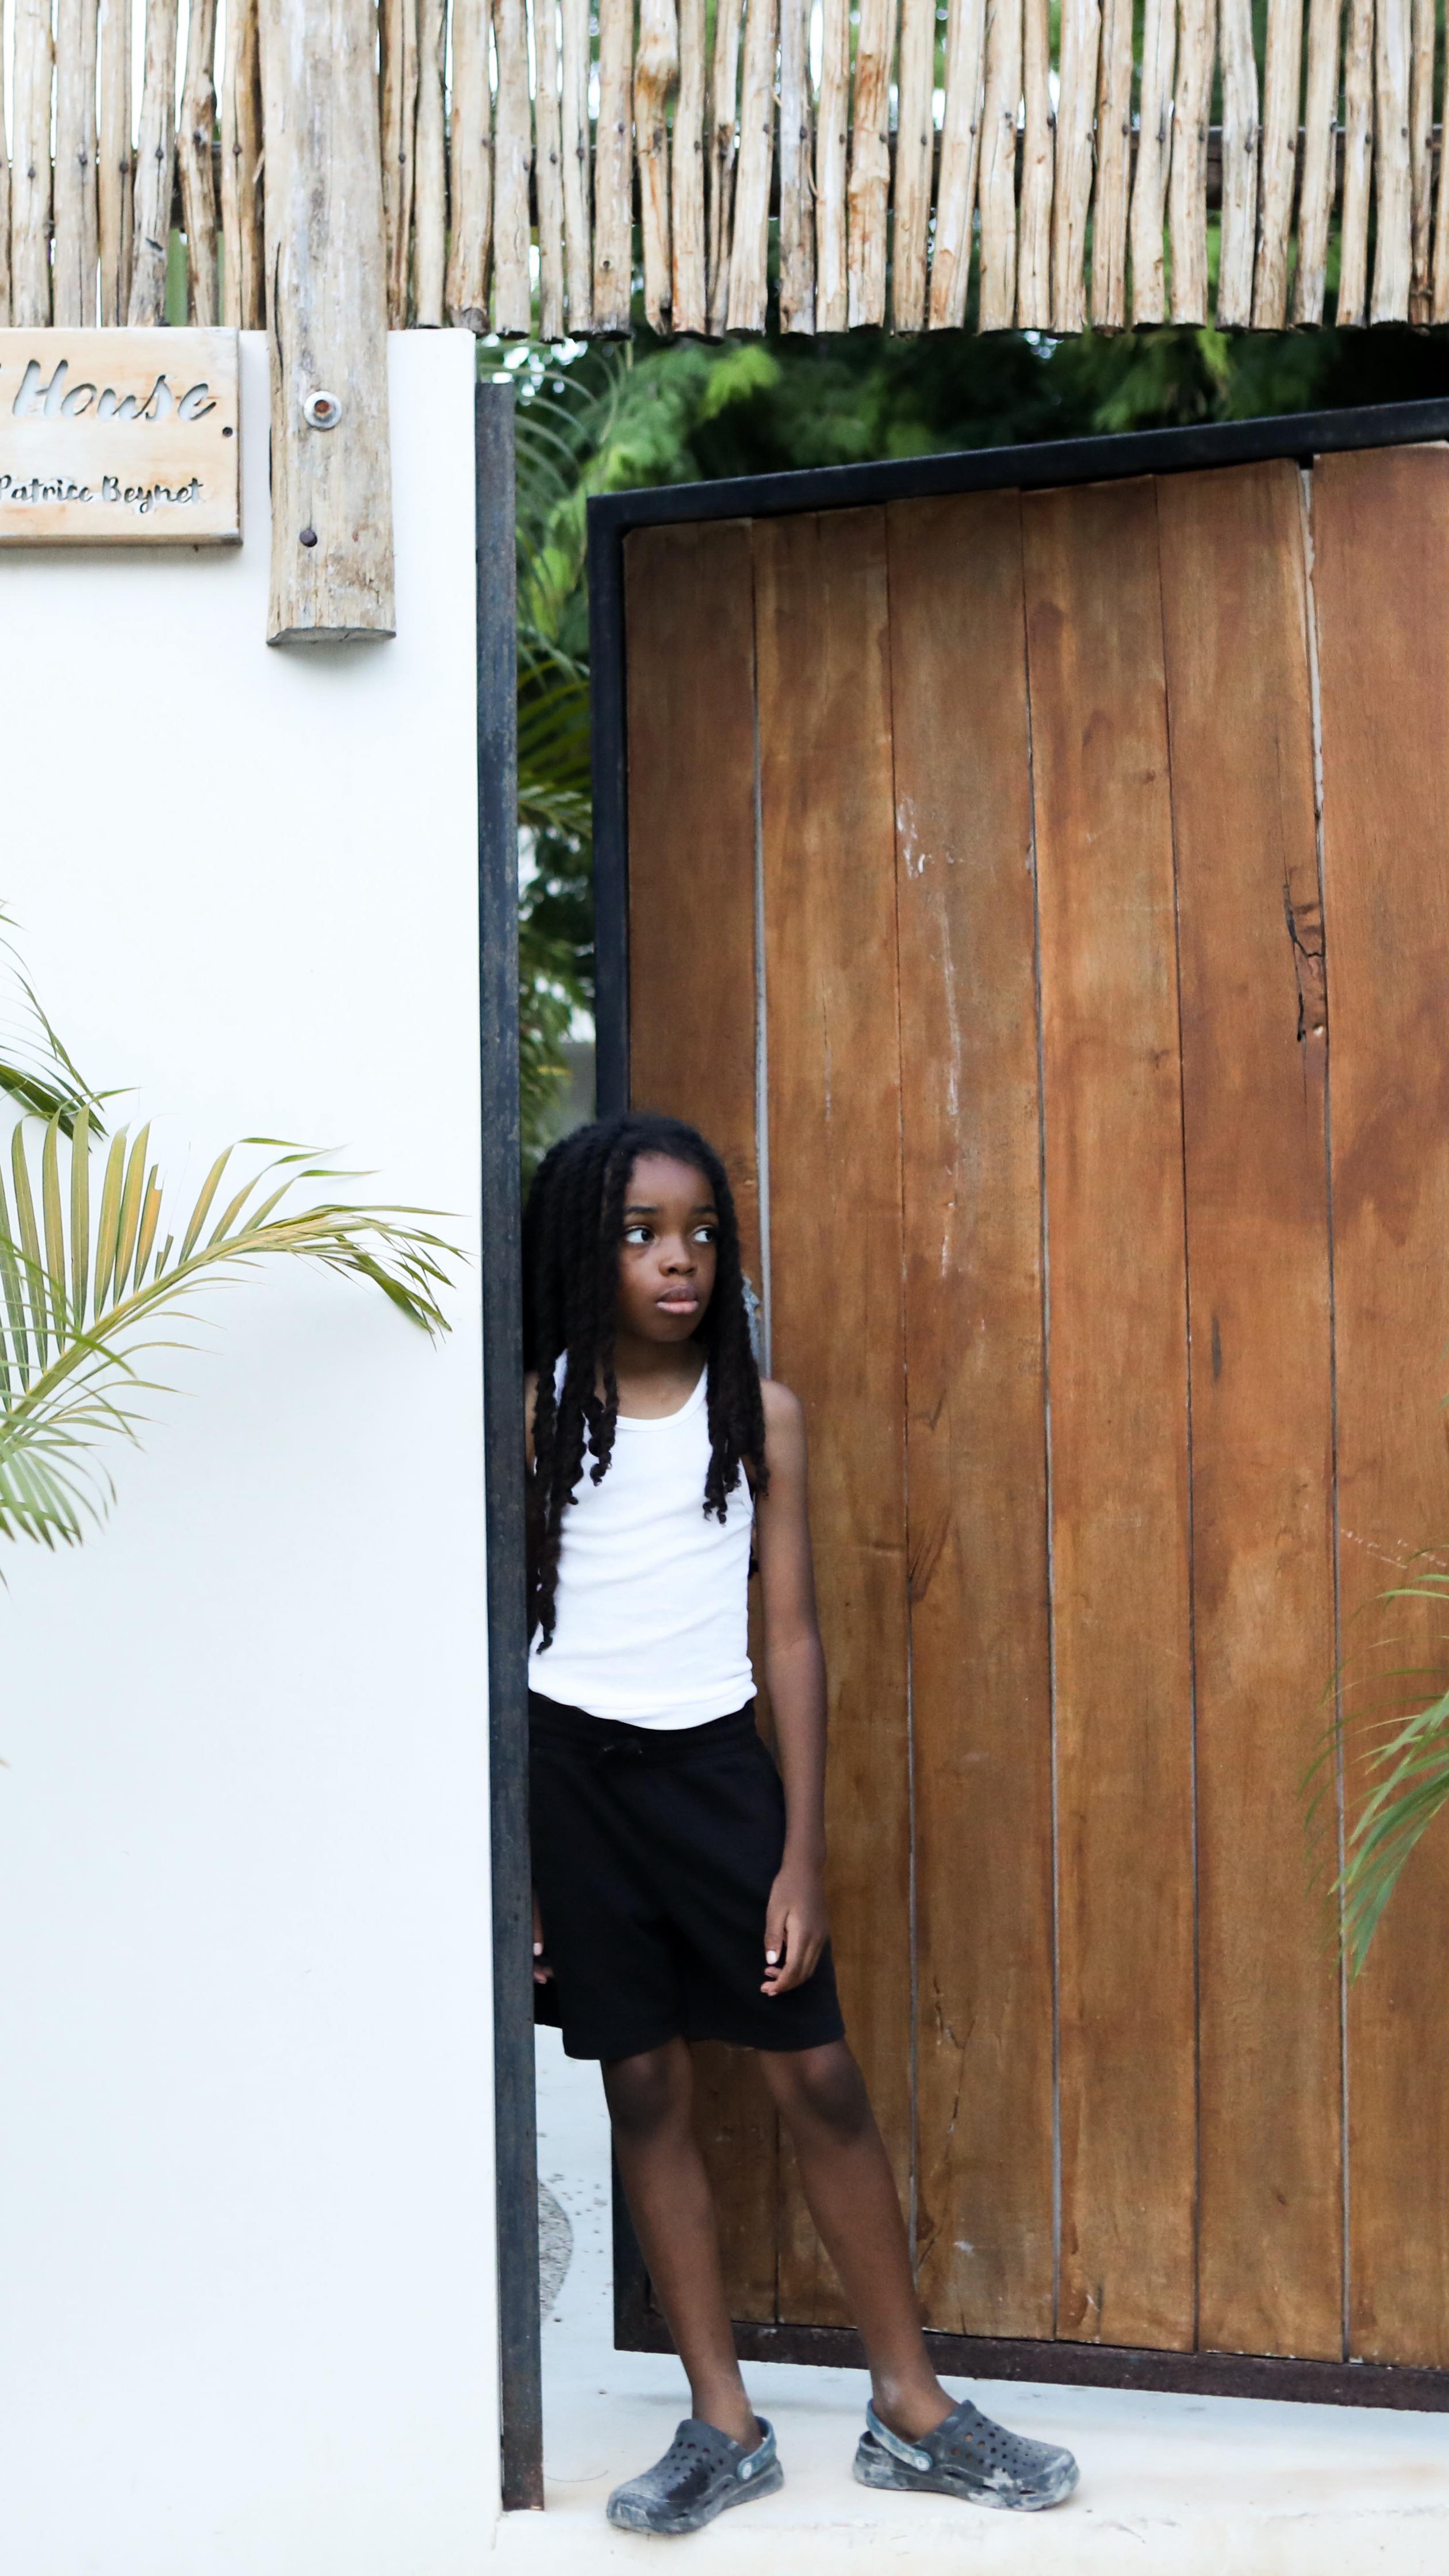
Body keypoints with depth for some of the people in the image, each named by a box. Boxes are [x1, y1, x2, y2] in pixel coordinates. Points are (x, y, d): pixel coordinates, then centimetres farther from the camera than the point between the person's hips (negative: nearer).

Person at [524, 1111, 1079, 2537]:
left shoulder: (756, 1414, 1)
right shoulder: (534, 1413, -1)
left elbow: (792, 1636, 1)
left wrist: (801, 1857, -3)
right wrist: (509, 1859, -1)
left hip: (715, 1767, 1)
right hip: (570, 1769, -1)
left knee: (821, 2078, 1)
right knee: (644, 2087, 4)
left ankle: (910, 2407, 12)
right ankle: (722, 2423, 13)